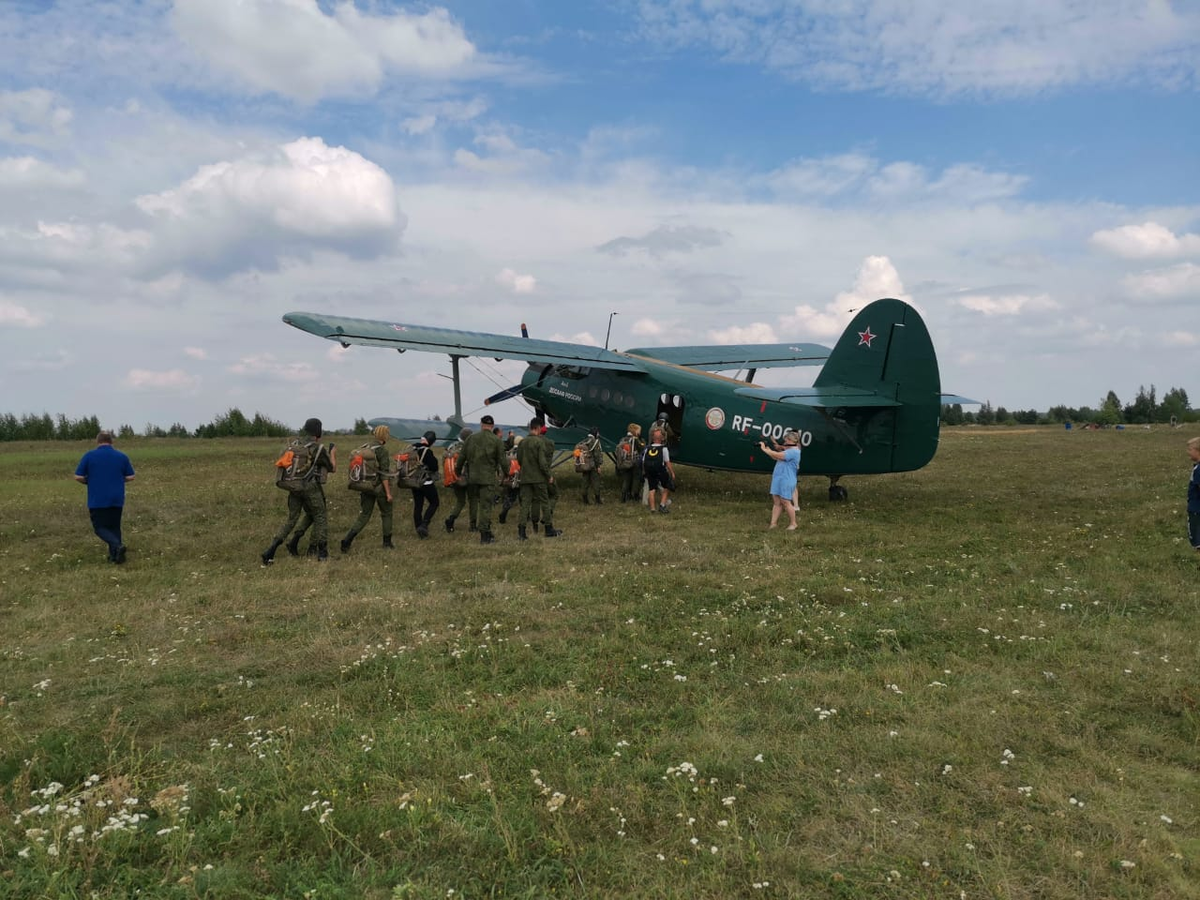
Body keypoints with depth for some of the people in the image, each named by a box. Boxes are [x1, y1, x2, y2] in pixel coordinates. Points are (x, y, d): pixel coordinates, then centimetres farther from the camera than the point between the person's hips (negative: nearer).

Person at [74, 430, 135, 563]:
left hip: (97, 500, -3)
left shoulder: (89, 455, -3)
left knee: (100, 527, 4)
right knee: (114, 527, 14)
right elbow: (130, 477, 5)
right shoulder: (122, 456, 3)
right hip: (117, 500, 3)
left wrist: (90, 481, 16)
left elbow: (78, 477, -3)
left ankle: (118, 545, -19)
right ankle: (115, 555, 10)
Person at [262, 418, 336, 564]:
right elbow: (332, 468, 2)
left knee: (291, 520, 13)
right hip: (310, 487, -5)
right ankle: (322, 552, 12)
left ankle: (270, 551, 1)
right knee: (320, 517, 12)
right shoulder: (319, 448, -7)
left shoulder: (294, 444, 9)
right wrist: (333, 454, 21)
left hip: (293, 486, 5)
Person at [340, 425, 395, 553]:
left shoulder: (364, 449, 7)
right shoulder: (382, 450, -14)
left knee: (363, 516, 9)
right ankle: (387, 542, 23)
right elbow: (384, 473, -18)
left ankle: (347, 540, -8)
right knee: (387, 513, 15)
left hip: (366, 487, 6)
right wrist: (388, 493, -15)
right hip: (380, 487, -6)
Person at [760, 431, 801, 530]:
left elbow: (778, 455, -22)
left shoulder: (794, 451, -14)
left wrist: (765, 449, -14)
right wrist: (768, 448, 7)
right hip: (778, 479, 9)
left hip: (786, 480, -9)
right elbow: (775, 457, 19)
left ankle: (793, 523, 12)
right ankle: (773, 524, 7)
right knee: (776, 502, 6)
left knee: (785, 502, -2)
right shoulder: (788, 451, 19)